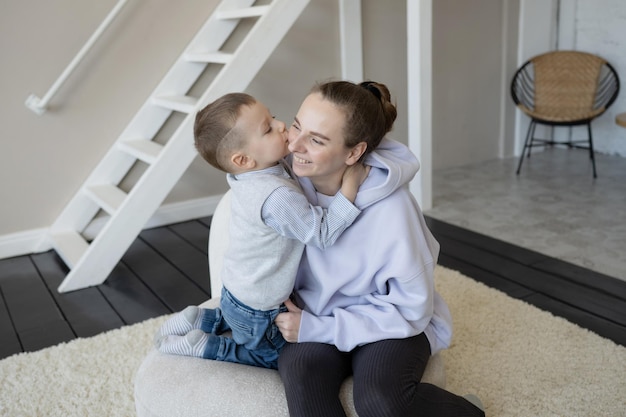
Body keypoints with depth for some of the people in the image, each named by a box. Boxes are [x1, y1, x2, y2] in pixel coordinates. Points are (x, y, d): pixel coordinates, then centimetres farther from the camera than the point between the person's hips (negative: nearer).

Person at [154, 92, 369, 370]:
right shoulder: (278, 197, -35)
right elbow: (323, 233, -28)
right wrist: (351, 184, -27)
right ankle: (204, 347, 8)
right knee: (277, 357, 18)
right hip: (256, 314, -8)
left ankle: (202, 320, 26)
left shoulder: (248, 176, -9)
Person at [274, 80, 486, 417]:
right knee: (299, 370, -30)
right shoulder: (291, 173, -13)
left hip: (391, 322, -2)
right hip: (316, 313, 3)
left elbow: (411, 309, -16)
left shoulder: (391, 210, -26)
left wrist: (316, 329, -19)